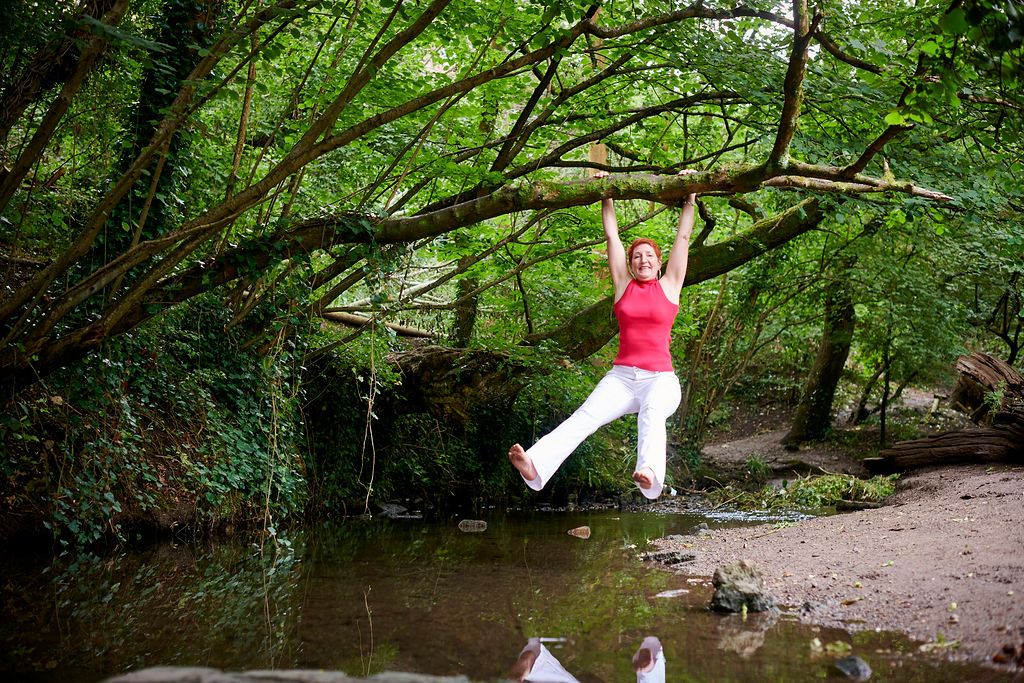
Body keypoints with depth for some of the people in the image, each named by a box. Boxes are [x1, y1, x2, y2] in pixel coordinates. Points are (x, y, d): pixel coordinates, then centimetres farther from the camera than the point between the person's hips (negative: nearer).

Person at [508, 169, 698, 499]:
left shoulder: (669, 285, 9)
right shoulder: (624, 285, 13)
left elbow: (683, 237, 9)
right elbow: (611, 234, 14)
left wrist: (690, 199, 7)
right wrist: (606, 197, 13)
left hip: (660, 379, -2)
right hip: (621, 376, 2)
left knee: (651, 411, -37)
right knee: (585, 416, -24)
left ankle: (649, 475, -65)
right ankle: (534, 465, -48)